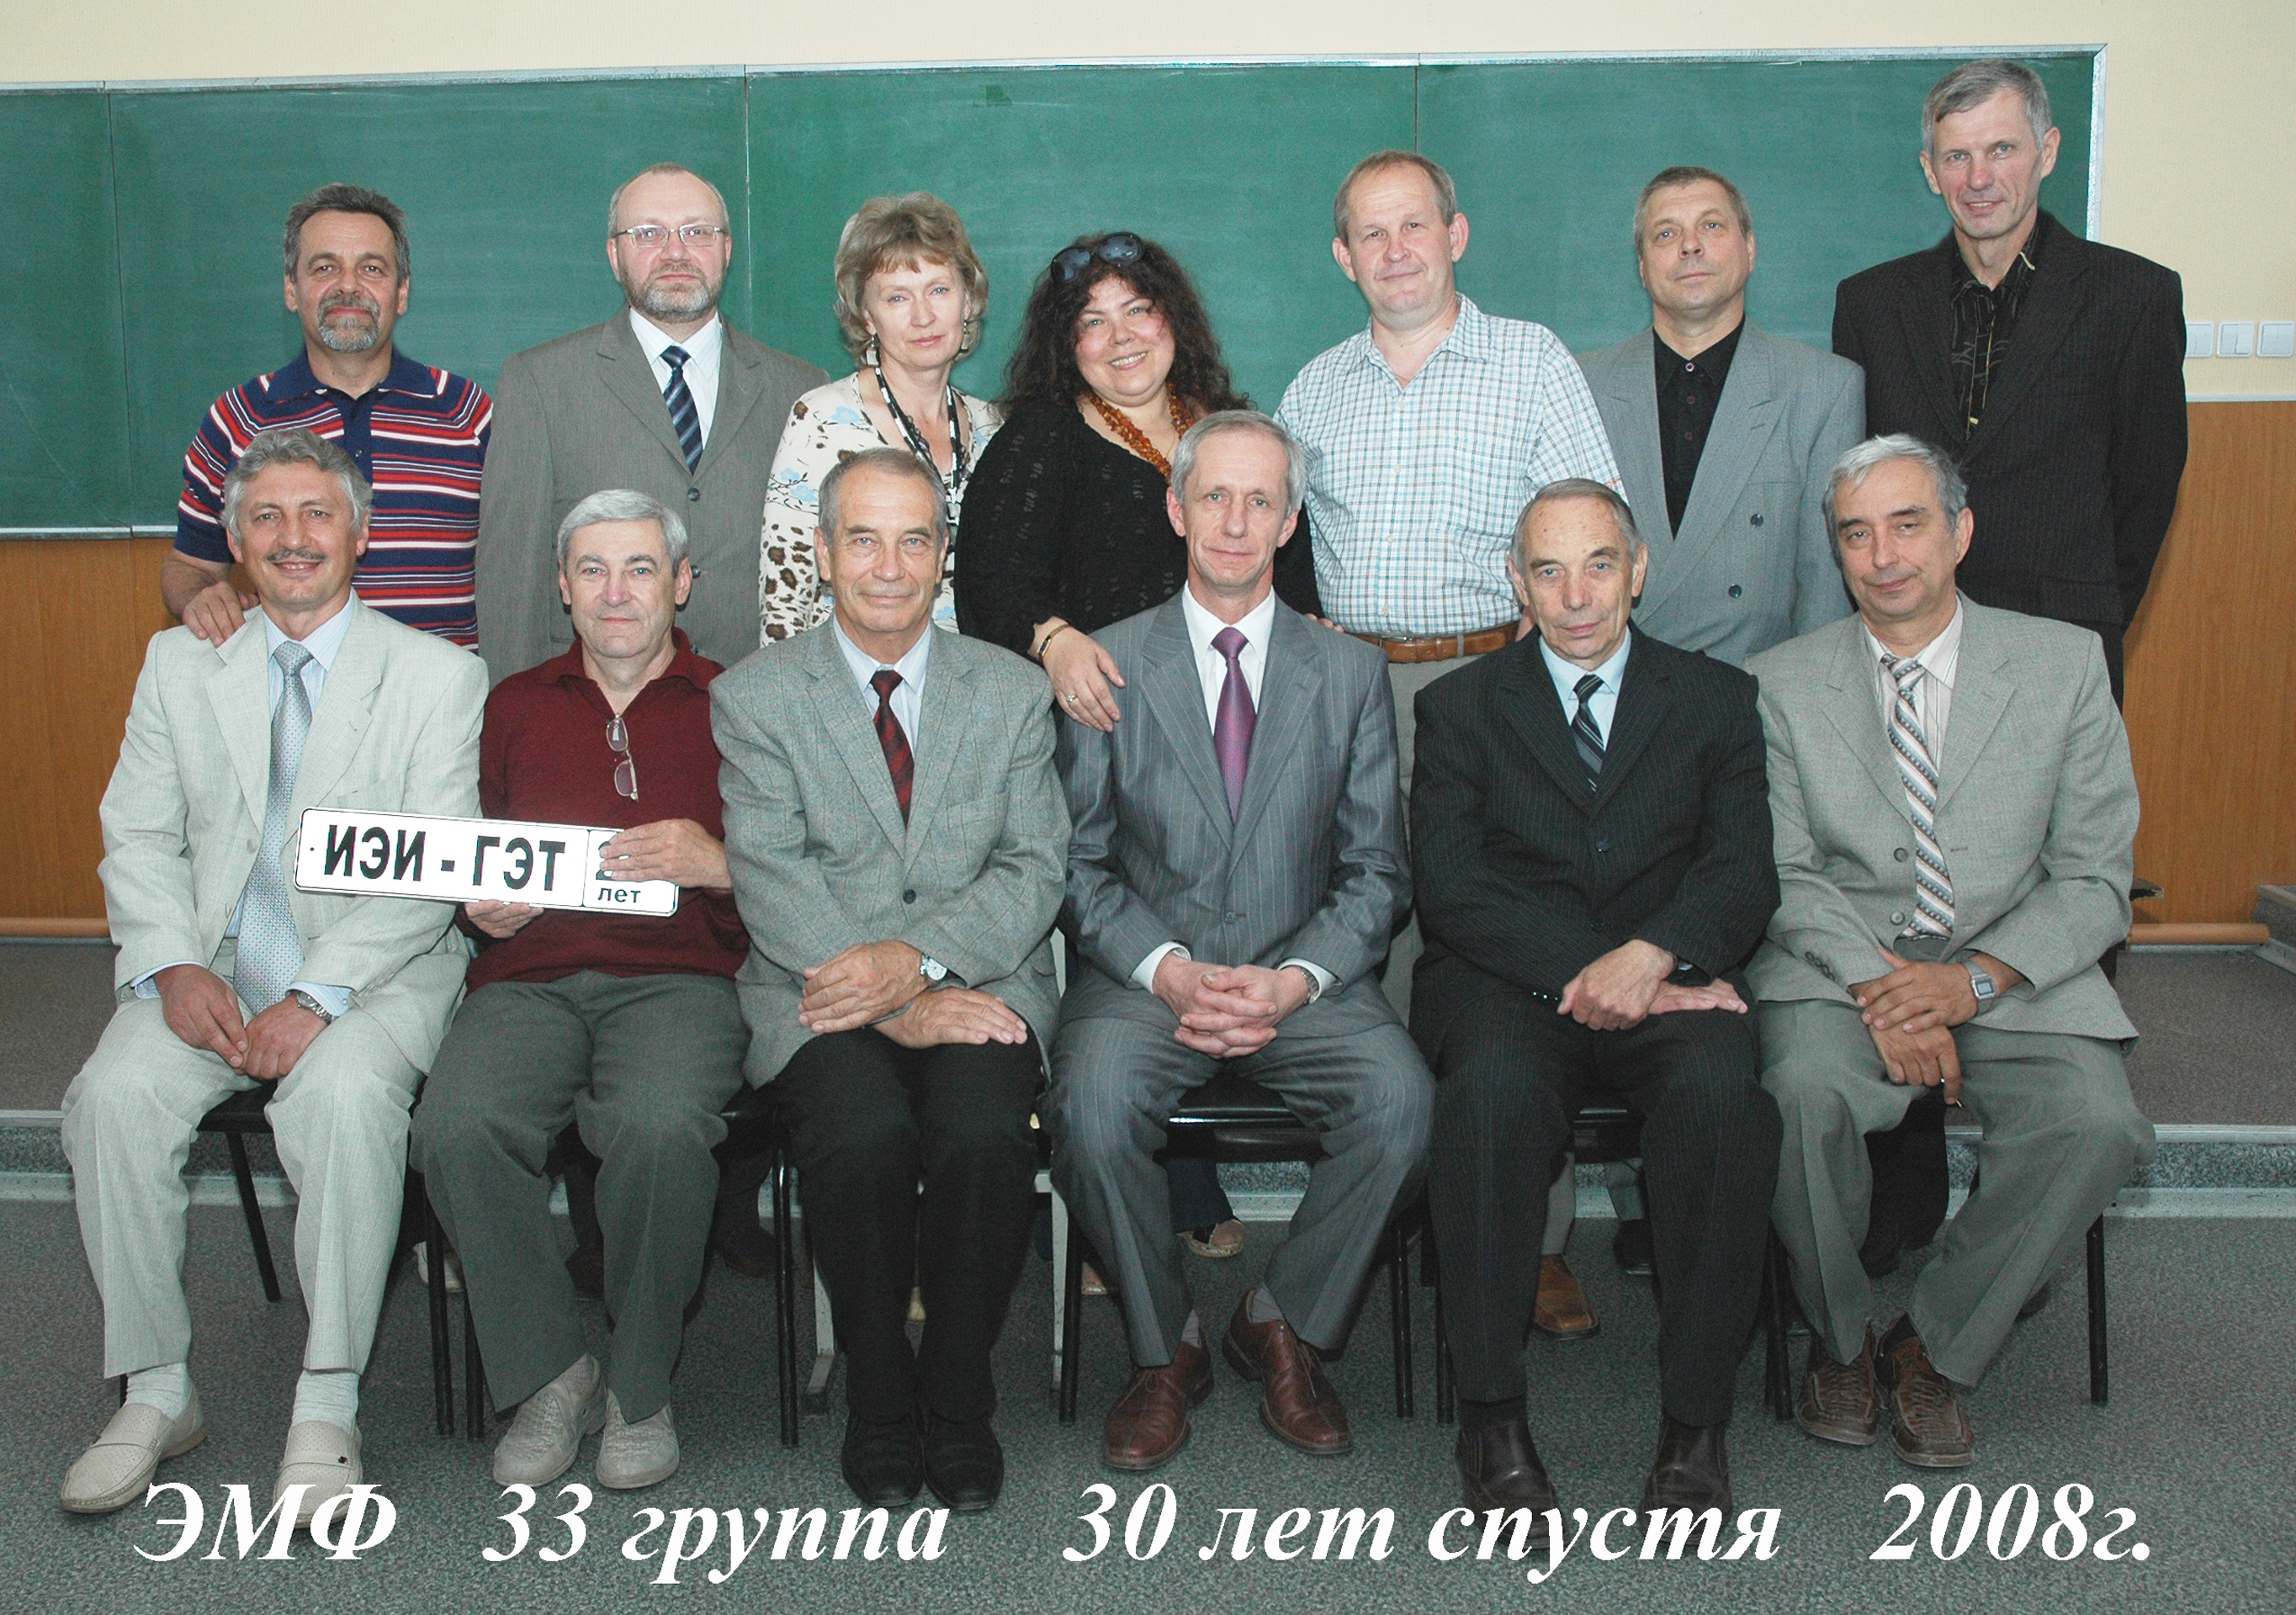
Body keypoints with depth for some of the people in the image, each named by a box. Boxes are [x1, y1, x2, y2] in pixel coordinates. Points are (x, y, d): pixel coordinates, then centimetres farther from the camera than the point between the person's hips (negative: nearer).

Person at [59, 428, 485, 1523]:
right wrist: (173, 968, -11)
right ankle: (156, 1392, -7)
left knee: (345, 1093, -34)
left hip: (377, 972, -3)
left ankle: (326, 1406, -22)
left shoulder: (439, 676, 3)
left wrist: (321, 995, -19)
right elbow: (138, 837, 9)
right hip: (213, 969, 4)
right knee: (113, 1094, -24)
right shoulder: (179, 663, 15)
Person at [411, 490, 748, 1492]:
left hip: (678, 976, -2)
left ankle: (640, 1388, -9)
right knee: (457, 1128, -29)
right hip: (530, 977, 3)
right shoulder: (514, 708, 22)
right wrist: (481, 910, 2)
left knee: (661, 1128, -34)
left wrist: (718, 863, -15)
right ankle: (548, 1373, -6)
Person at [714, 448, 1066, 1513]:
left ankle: (958, 1403, -6)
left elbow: (1033, 870, 3)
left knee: (984, 1136, -29)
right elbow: (771, 878, -4)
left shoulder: (1012, 692, 13)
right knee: (863, 1136, -31)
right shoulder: (754, 697, 8)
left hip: (977, 984, 1)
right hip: (823, 993, -1)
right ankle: (876, 1399, -6)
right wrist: (895, 1005, -17)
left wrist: (918, 959, -15)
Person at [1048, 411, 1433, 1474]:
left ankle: (1283, 1323, -2)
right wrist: (1166, 970, -14)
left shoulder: (1349, 674, 10)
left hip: (1302, 978, 1)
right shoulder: (1107, 666, 6)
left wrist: (1297, 979, -12)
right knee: (1092, 1102, -32)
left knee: (1399, 1098, -28)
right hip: (1144, 973, -1)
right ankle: (1164, 1346, -5)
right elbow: (1082, 860, 3)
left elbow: (1376, 868, 6)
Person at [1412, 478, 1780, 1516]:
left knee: (1721, 1090, -33)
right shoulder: (1462, 707, 14)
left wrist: (1653, 953, -18)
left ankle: (1695, 1419, -19)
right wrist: (1579, 969, -16)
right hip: (1508, 983, 0)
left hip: (1670, 986, 1)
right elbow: (1452, 887, 0)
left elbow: (1744, 874, 3)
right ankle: (1492, 1412, -21)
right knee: (1491, 1086, -34)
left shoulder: (1715, 699, 16)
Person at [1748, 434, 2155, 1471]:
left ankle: (1935, 1345, -3)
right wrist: (1879, 989, -17)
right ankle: (1839, 1336, -2)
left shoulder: (2065, 663, 6)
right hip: (1839, 973, -1)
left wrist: (1972, 978, -15)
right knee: (1804, 1093, -32)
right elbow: (1787, 877, 0)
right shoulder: (1782, 684, 7)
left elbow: (2094, 878, 2)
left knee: (2097, 1122, -28)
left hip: (2014, 981, 1)